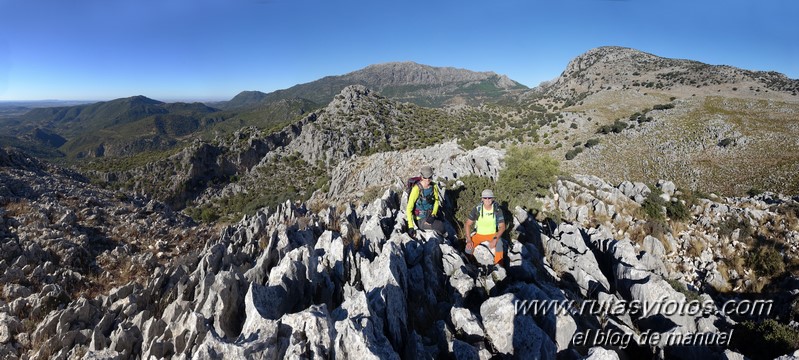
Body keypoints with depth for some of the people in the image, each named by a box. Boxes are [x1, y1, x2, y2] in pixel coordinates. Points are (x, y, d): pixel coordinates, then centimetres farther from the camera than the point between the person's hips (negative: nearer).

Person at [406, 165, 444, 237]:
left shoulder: (434, 187, -5)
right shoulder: (417, 189, -22)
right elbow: (409, 208, -20)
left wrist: (433, 215, -8)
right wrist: (411, 227, -24)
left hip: (430, 217, 6)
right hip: (420, 220, -5)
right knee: (441, 226, -23)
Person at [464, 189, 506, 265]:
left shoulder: (497, 210, -14)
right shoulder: (476, 209, -14)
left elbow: (502, 226, -10)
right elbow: (467, 224, -10)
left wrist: (495, 238, -26)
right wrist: (469, 240, -21)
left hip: (493, 234, 0)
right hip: (479, 234, 1)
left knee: (499, 245, -31)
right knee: (469, 247, -23)